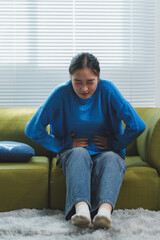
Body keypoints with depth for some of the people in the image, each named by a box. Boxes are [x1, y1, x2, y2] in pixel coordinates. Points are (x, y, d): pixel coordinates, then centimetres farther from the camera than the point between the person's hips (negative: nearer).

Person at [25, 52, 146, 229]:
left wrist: (114, 145, -5)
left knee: (111, 159, -34)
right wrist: (65, 145, -5)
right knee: (79, 154, -35)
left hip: (106, 153, 0)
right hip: (72, 153, 0)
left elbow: (137, 126, -11)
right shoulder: (61, 93, -7)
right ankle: (81, 208, -60)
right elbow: (32, 130, -4)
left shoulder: (107, 90, -8)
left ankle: (104, 208, -61)